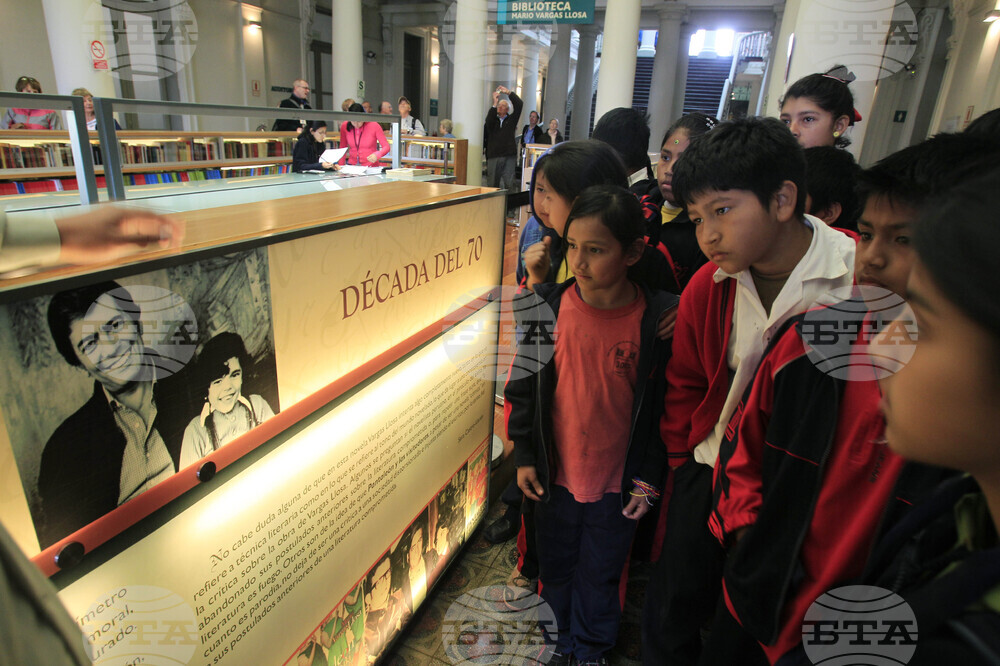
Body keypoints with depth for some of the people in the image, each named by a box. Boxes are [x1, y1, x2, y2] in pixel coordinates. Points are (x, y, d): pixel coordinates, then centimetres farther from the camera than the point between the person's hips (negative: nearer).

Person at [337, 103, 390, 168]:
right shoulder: (345, 126, 1)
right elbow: (343, 148, 12)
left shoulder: (374, 125, -7)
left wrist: (377, 155, -24)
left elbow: (386, 147, -5)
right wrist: (340, 165, 2)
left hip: (371, 167, -2)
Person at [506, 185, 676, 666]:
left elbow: (666, 404, -7)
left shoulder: (659, 318, -16)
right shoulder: (549, 306, -11)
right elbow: (523, 384, -1)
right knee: (556, 565, 23)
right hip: (554, 473, 2)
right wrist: (524, 456, 1)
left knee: (600, 573, 20)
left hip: (618, 481, -2)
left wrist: (649, 477, -4)